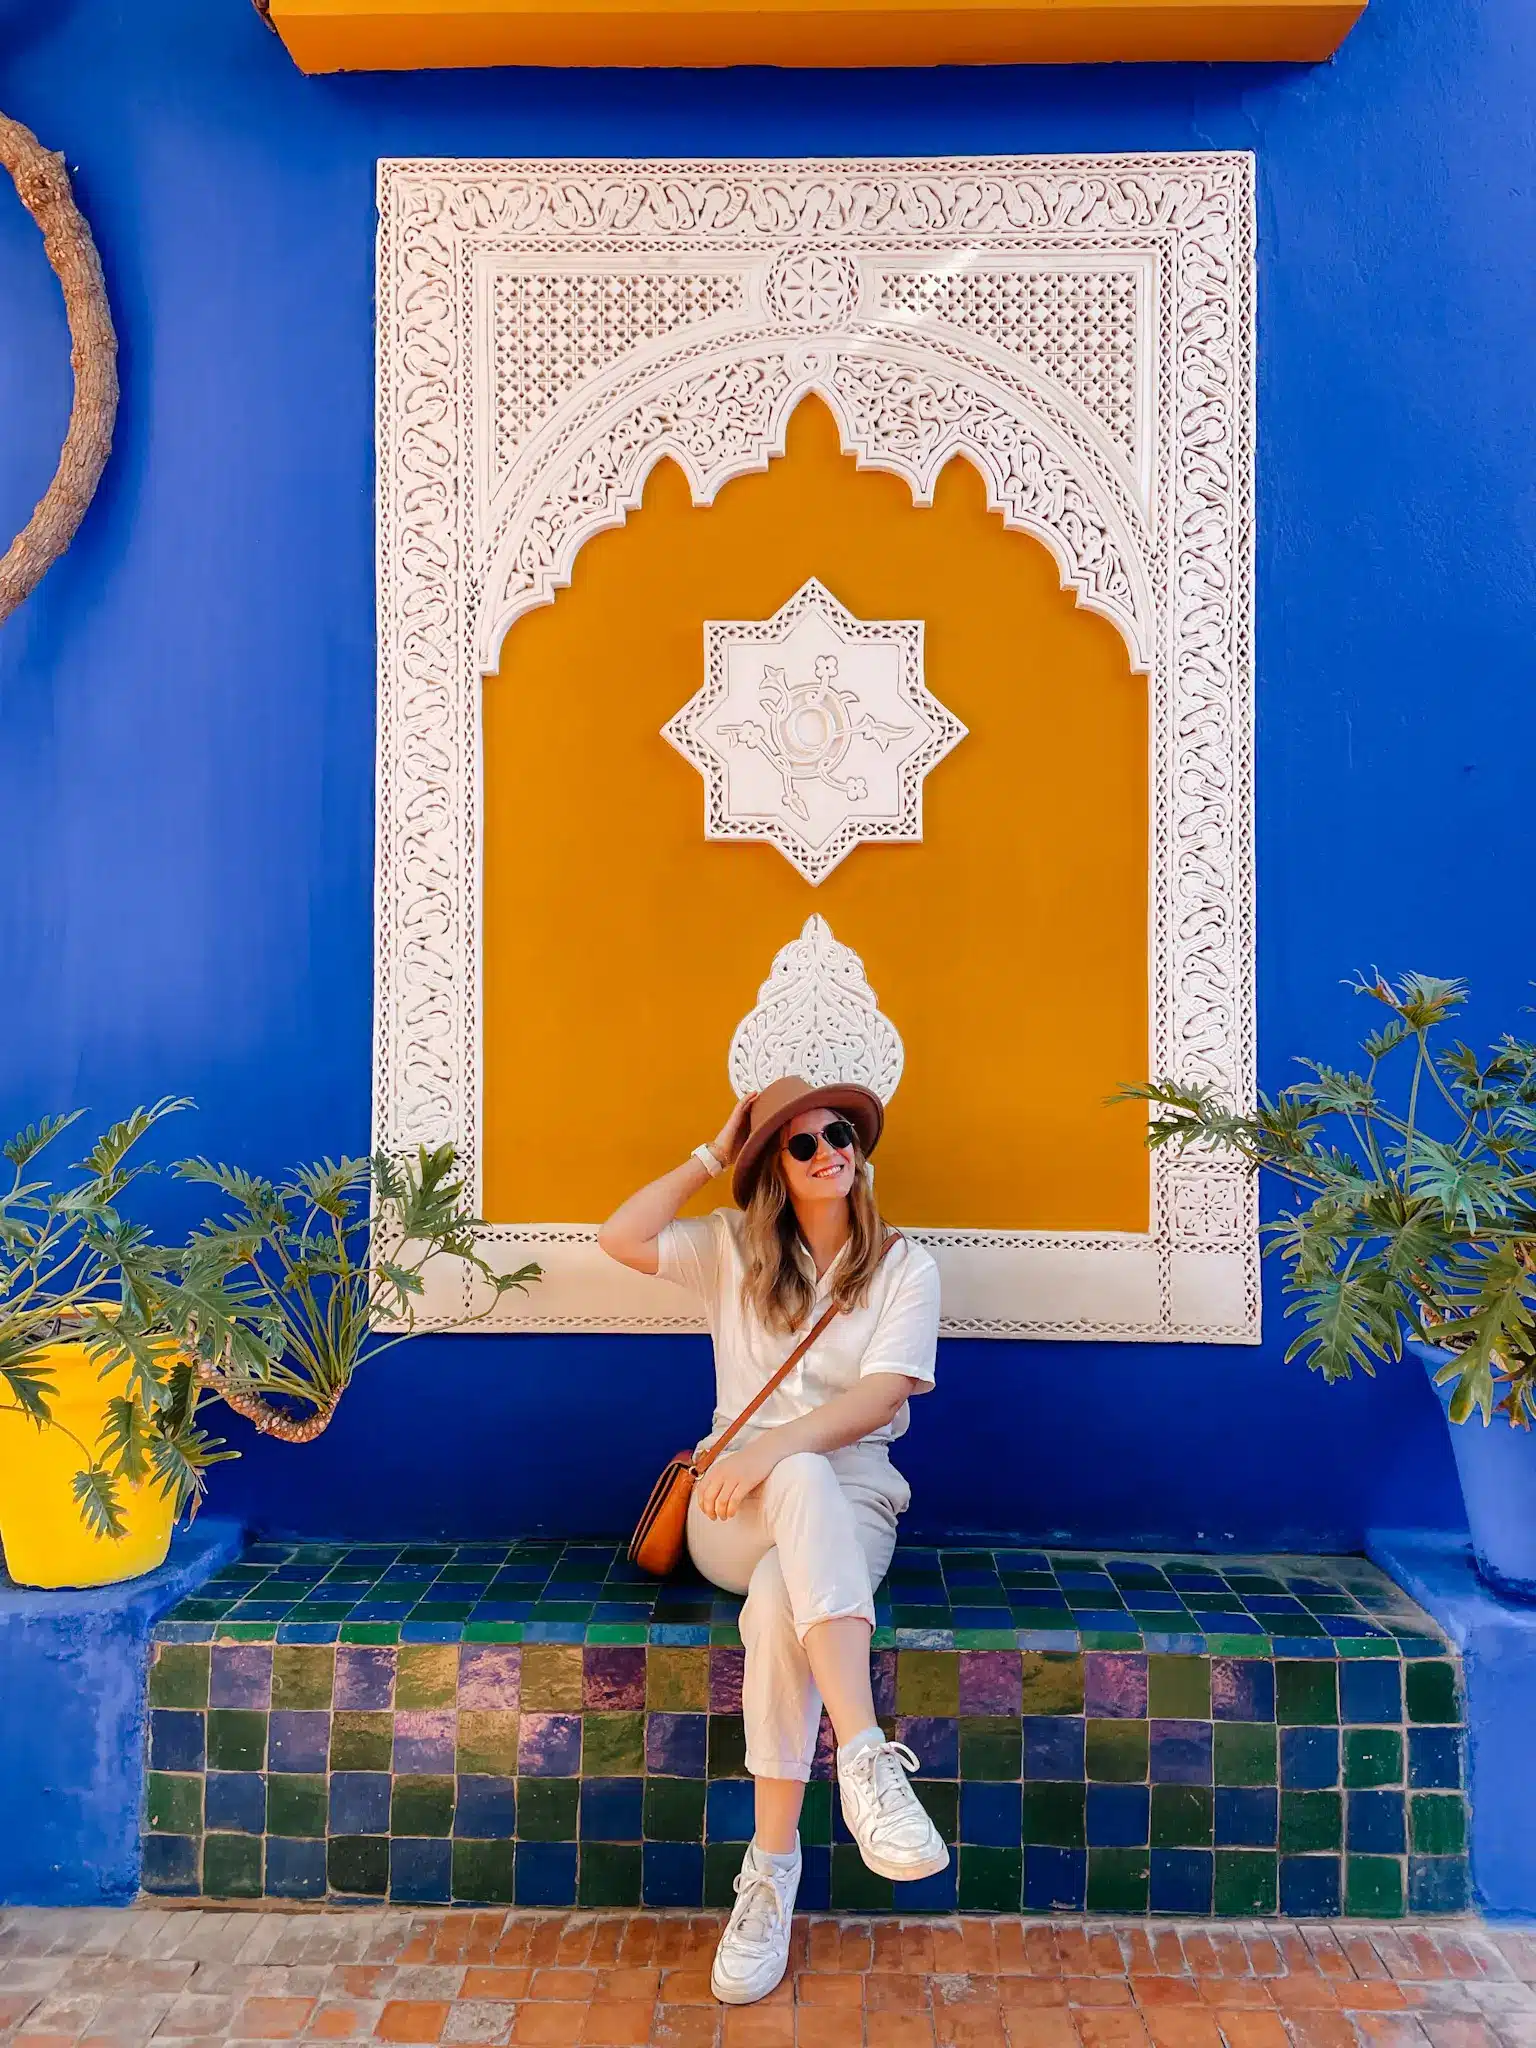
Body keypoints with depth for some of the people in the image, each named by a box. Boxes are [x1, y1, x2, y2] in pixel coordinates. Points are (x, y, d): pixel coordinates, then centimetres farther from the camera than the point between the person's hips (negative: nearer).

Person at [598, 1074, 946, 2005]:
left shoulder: (906, 1265, 3)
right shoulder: (735, 1246, 11)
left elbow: (880, 1397, -10)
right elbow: (620, 1238, -3)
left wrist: (773, 1444, -26)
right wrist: (712, 1156, -1)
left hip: (851, 1499, 0)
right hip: (738, 1506, 1)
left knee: (779, 1602, -36)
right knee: (804, 1475, -38)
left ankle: (772, 1864, -25)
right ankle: (866, 1755, -46)